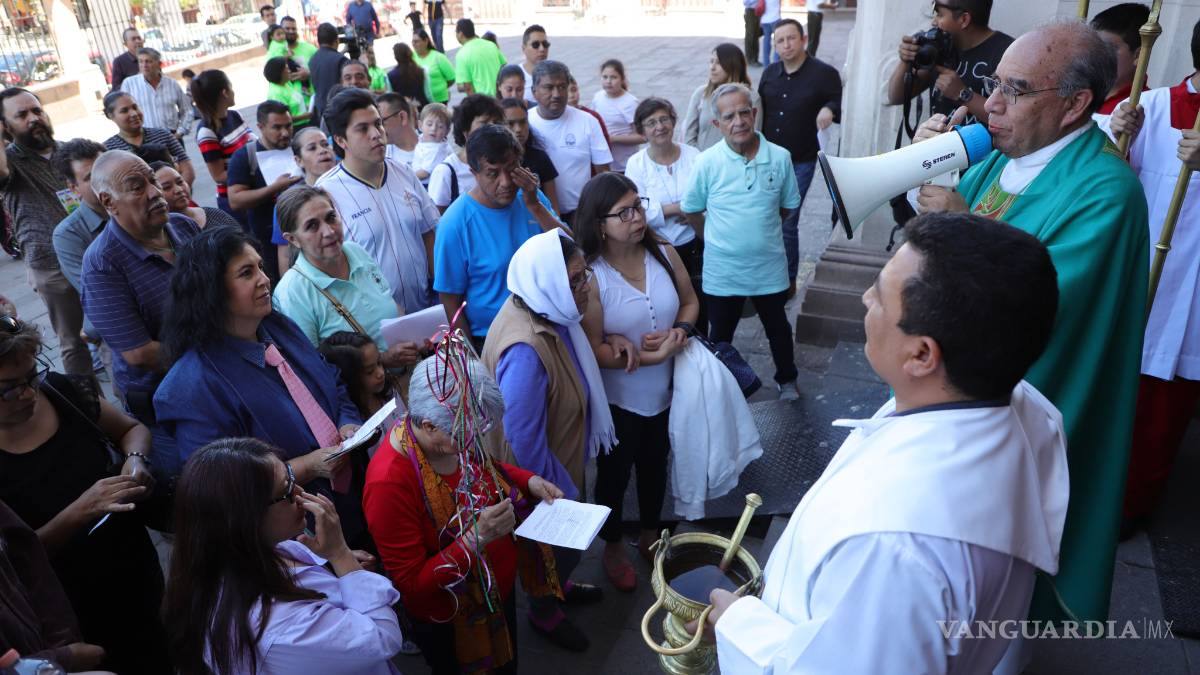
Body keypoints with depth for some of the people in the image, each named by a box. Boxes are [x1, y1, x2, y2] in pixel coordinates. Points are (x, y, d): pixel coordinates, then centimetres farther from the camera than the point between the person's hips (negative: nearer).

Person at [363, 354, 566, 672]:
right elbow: (410, 584, -29)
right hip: (453, 624, -6)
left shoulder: (452, 435, -17)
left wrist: (528, 481, -10)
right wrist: (476, 539, -40)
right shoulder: (389, 483, -38)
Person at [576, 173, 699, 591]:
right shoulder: (589, 276, -24)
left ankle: (650, 536, 52)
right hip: (617, 400, -4)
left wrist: (680, 331, -16)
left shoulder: (663, 253, -9)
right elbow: (593, 349, -22)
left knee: (655, 467, 25)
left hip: (664, 392, 5)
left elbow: (690, 301, 4)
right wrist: (650, 357, -28)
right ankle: (613, 549, 44)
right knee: (614, 474, 17)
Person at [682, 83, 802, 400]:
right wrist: (717, 240, 2)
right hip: (722, 271, -1)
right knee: (720, 335, 18)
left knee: (778, 328, 22)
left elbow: (787, 206, 4)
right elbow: (691, 211, -3)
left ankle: (787, 379, 47)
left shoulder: (780, 157, -11)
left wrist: (760, 229, 7)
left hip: (769, 268, 1)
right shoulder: (707, 162, -15)